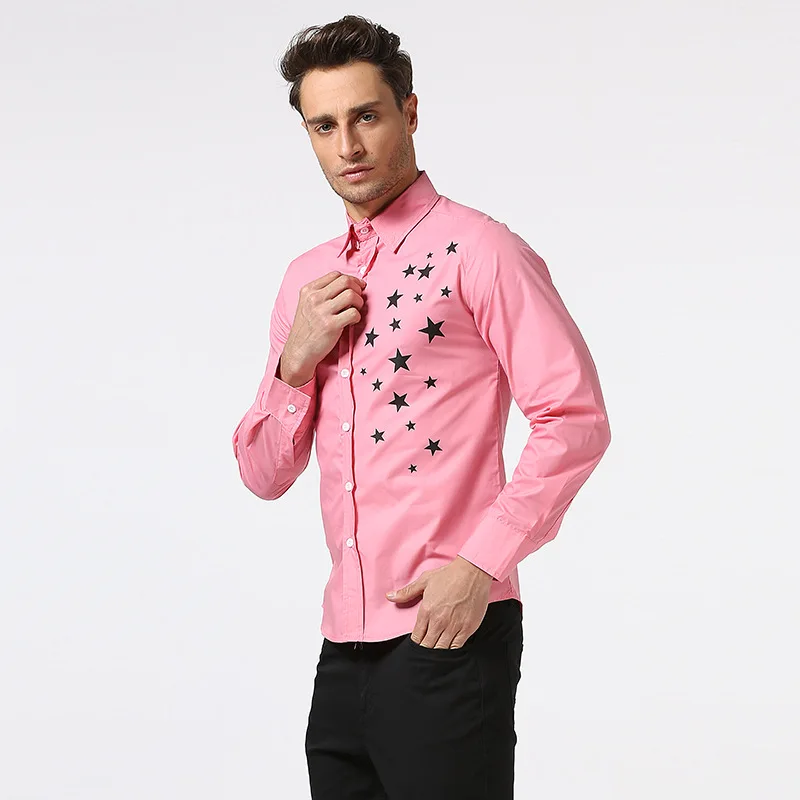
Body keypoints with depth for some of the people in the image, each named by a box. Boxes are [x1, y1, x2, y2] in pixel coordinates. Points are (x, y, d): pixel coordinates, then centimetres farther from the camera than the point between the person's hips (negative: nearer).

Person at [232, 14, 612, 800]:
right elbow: (264, 475, 15)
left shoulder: (476, 250, -6)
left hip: (447, 637, -6)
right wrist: (296, 359, -1)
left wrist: (480, 566, -17)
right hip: (344, 646, 6)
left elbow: (575, 419, -12)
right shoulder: (306, 278, 14)